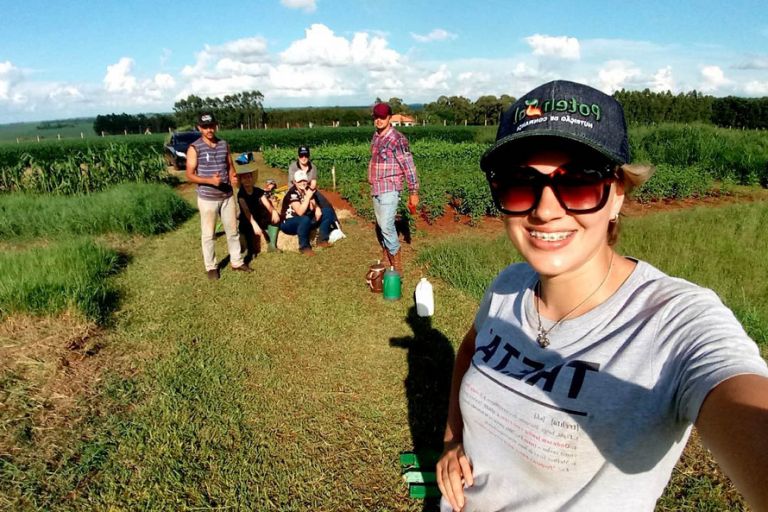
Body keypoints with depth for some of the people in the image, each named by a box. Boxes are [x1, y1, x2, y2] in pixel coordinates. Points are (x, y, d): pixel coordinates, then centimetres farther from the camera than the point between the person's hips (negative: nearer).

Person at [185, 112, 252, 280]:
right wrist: (210, 180, -25)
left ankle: (237, 262, 27)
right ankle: (211, 267, 19)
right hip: (207, 199, -4)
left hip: (227, 196, 4)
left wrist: (234, 178, -12)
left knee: (233, 231, 13)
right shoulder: (194, 148, -10)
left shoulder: (224, 145, 4)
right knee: (208, 235, 6)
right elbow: (190, 175, -10)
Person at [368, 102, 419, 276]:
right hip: (376, 189, 8)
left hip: (390, 189, -8)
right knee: (381, 226, 13)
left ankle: (397, 269, -5)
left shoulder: (397, 139, -13)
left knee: (386, 226, -14)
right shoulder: (375, 137, 10)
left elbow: (409, 166, -13)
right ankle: (387, 264, 25)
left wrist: (414, 192, -14)